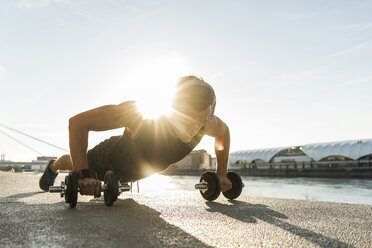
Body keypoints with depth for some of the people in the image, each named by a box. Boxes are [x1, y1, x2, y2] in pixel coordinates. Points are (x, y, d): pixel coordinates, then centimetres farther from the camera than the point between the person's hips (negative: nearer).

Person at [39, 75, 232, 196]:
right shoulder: (140, 112, -48)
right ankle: (53, 167, 63)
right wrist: (83, 175, -47)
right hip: (110, 159, -3)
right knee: (76, 163, 31)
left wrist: (222, 173, -7)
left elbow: (223, 132, -6)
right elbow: (77, 122, -41)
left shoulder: (205, 122, -34)